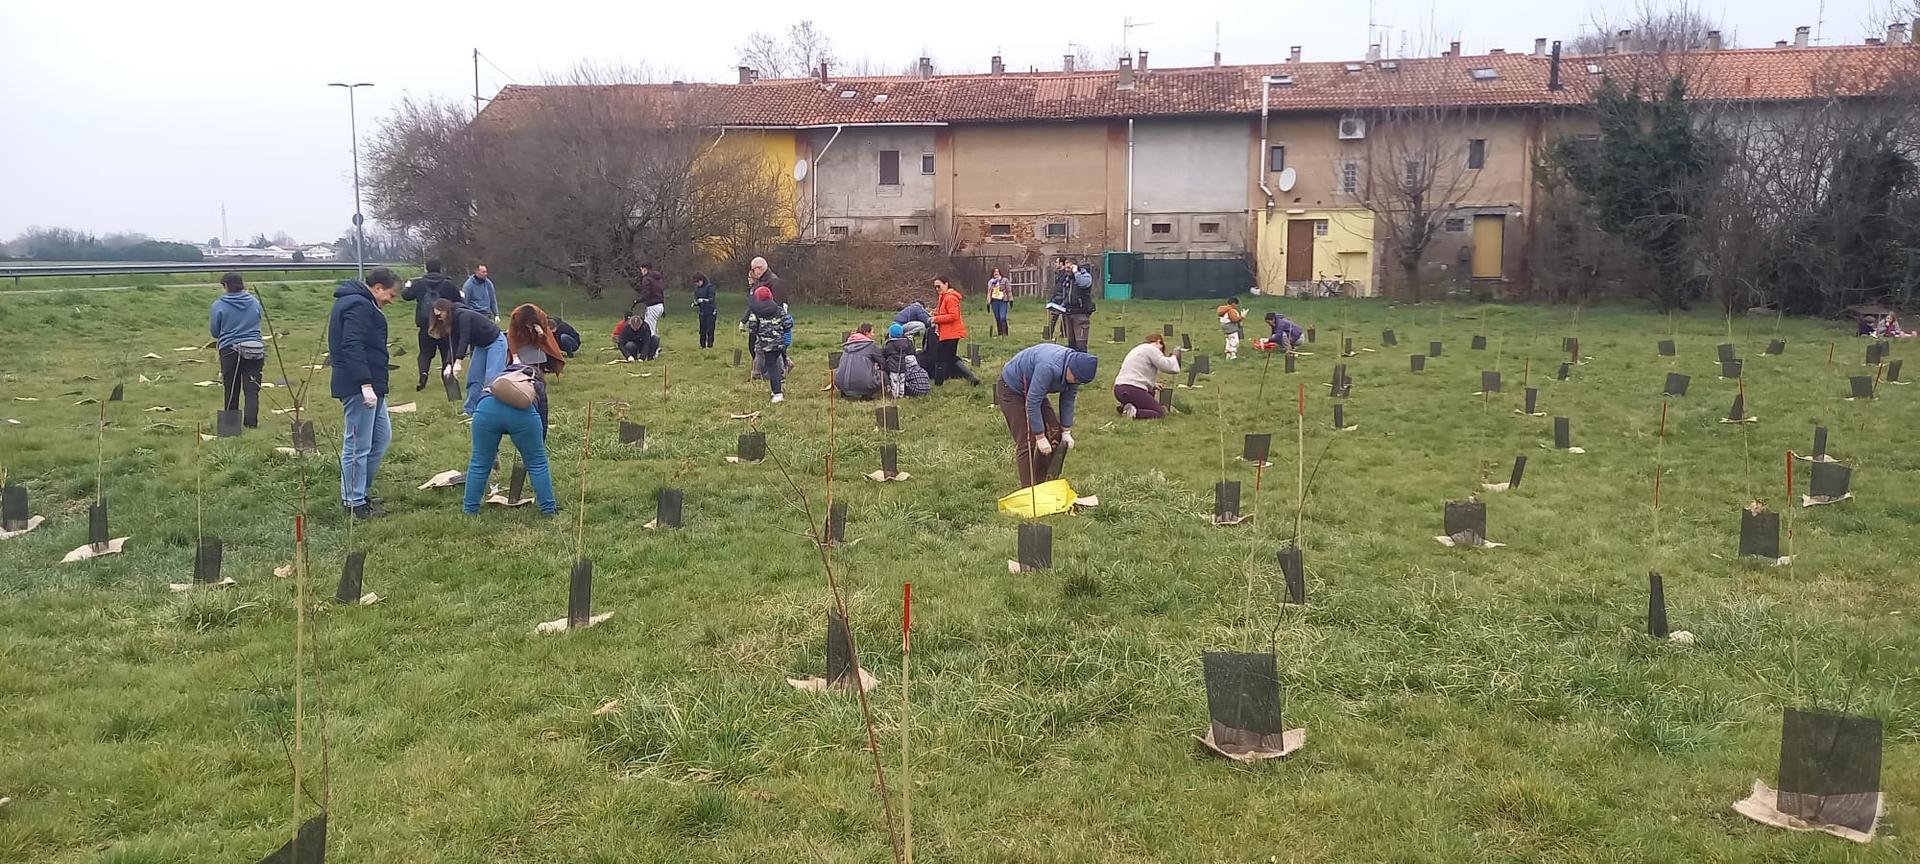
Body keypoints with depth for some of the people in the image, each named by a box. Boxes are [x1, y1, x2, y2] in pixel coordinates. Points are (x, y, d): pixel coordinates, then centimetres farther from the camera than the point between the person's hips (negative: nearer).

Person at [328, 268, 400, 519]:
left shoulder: (359, 304, 20)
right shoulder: (359, 306, -14)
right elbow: (353, 348, -24)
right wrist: (366, 384, -26)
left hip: (371, 386, 11)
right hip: (359, 387, -11)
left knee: (382, 437, 17)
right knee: (358, 446, -5)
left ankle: (356, 492, 24)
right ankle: (354, 503, 2)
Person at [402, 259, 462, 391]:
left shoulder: (419, 284, -4)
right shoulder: (449, 284, -9)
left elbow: (406, 296, 9)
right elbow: (459, 301, -7)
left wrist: (408, 287, 31)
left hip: (425, 324, 1)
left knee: (425, 353, 10)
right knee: (446, 351, 12)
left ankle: (423, 374, -13)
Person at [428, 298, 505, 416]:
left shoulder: (463, 316, -24)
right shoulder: (453, 322, 2)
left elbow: (464, 339, -33)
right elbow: (454, 346, -1)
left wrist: (458, 362, -38)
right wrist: (449, 365, -13)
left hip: (495, 342, -9)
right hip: (481, 345, 9)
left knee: (491, 378, -17)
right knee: (473, 378, 5)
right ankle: (469, 410, 8)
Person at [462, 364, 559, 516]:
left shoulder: (502, 375, 41)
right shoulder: (538, 388, 34)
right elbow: (543, 428, 32)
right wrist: (532, 452, 46)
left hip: (488, 407, 2)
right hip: (523, 412, -1)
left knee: (479, 462, 17)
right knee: (537, 462, 15)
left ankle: (469, 509, 27)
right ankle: (548, 508, 22)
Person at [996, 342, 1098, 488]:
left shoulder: (1075, 368, -14)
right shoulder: (1048, 368, -39)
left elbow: (1068, 400, -1)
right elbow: (1033, 403, -33)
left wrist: (1066, 432, -1)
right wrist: (1040, 437, -27)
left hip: (1034, 390, 8)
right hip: (1011, 390, -8)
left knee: (1054, 434, 1)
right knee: (1026, 442, -15)